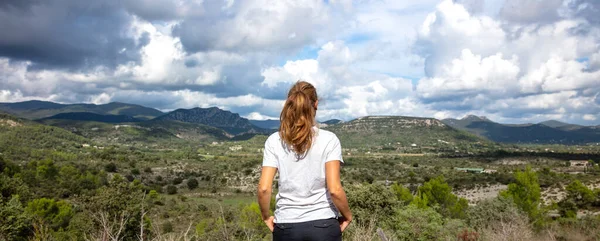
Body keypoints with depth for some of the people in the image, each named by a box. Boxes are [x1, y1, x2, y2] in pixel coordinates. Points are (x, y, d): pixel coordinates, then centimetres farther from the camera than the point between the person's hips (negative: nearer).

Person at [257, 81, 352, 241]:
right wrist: (347, 216, 5)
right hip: (323, 226, -1)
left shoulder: (274, 141, -2)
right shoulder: (329, 139, -6)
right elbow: (334, 190, -12)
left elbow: (264, 188, -8)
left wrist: (266, 216, 9)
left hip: (286, 226, 1)